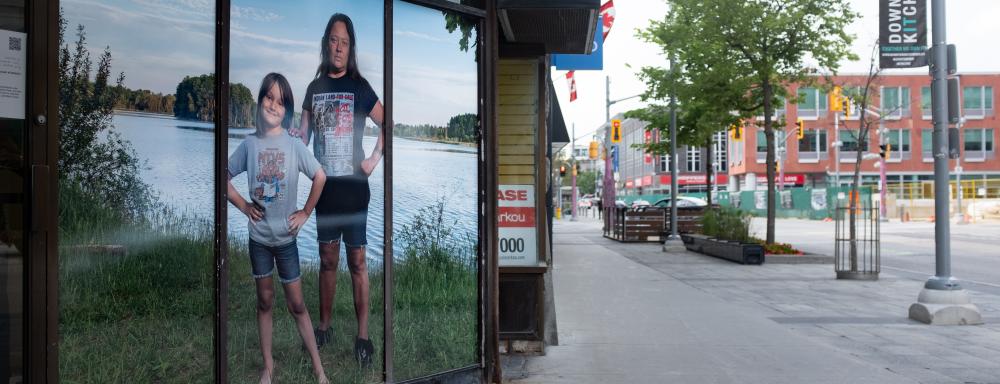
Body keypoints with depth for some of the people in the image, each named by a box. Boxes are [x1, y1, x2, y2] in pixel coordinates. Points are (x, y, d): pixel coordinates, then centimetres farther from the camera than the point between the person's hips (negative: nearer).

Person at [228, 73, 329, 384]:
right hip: (258, 237, 2)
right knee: (265, 301, 14)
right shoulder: (249, 144, -4)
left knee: (296, 304, 5)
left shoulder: (294, 145, -10)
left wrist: (305, 213, -5)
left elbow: (321, 177, -6)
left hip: (286, 237, -2)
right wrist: (243, 206, -2)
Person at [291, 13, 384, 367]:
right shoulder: (314, 88, 8)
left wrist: (375, 158, -8)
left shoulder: (359, 86, -3)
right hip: (324, 185, 4)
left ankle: (363, 335, 6)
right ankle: (324, 326, 25)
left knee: (356, 260, 0)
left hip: (353, 185, -4)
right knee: (327, 258, 12)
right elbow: (303, 135, 11)